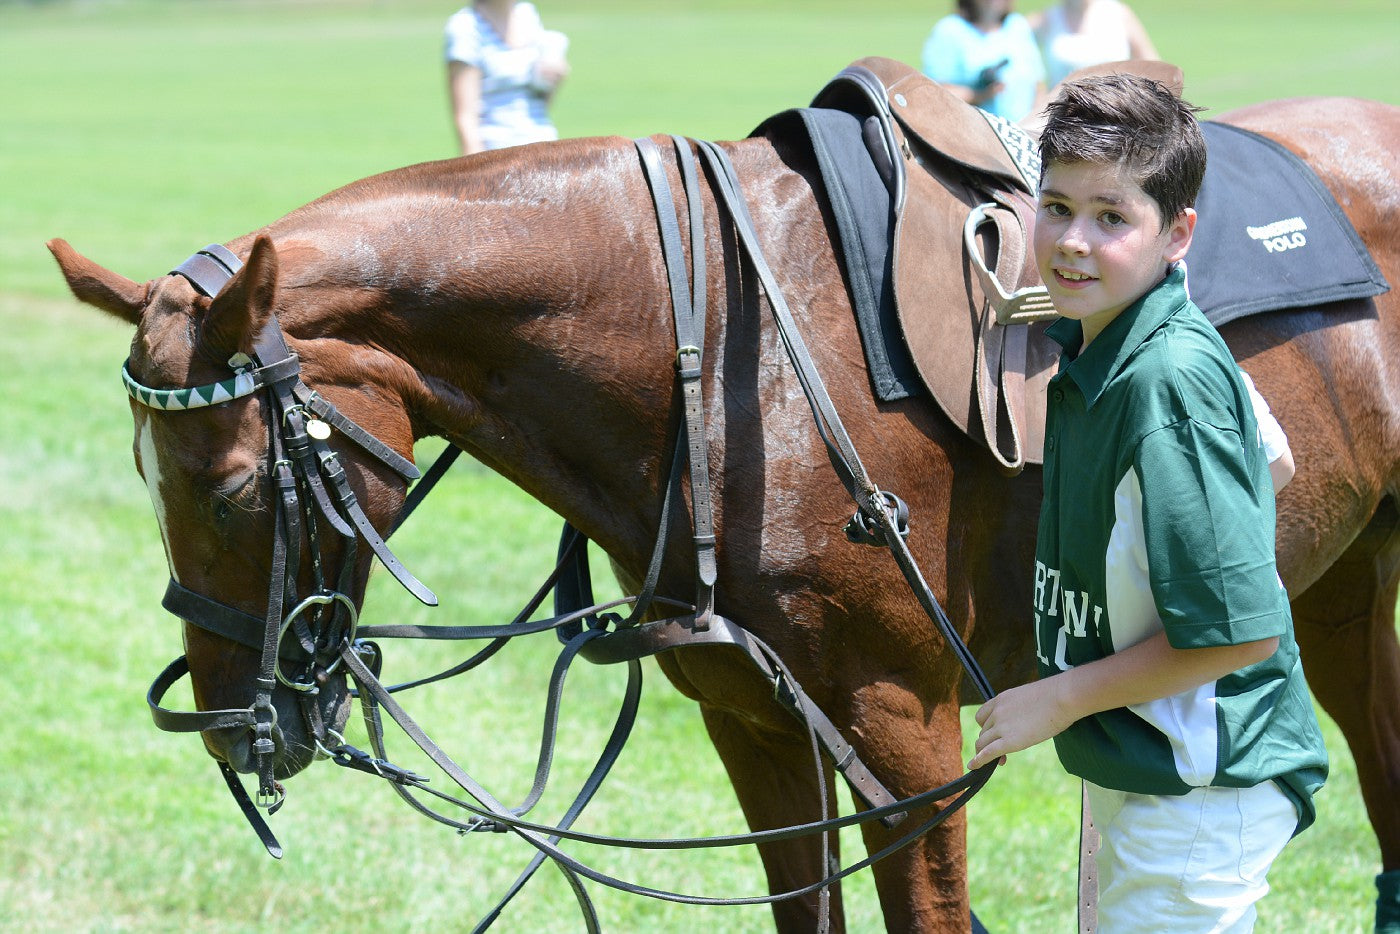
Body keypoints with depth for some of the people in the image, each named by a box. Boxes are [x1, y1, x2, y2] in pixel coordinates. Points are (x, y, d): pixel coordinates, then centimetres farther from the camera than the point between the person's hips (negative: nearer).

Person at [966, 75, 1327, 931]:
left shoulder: (1171, 381, -25)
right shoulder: (1084, 346, 3)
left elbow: (1241, 629, -26)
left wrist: (1061, 699, -17)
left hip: (1201, 795, -10)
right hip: (1132, 765, 10)